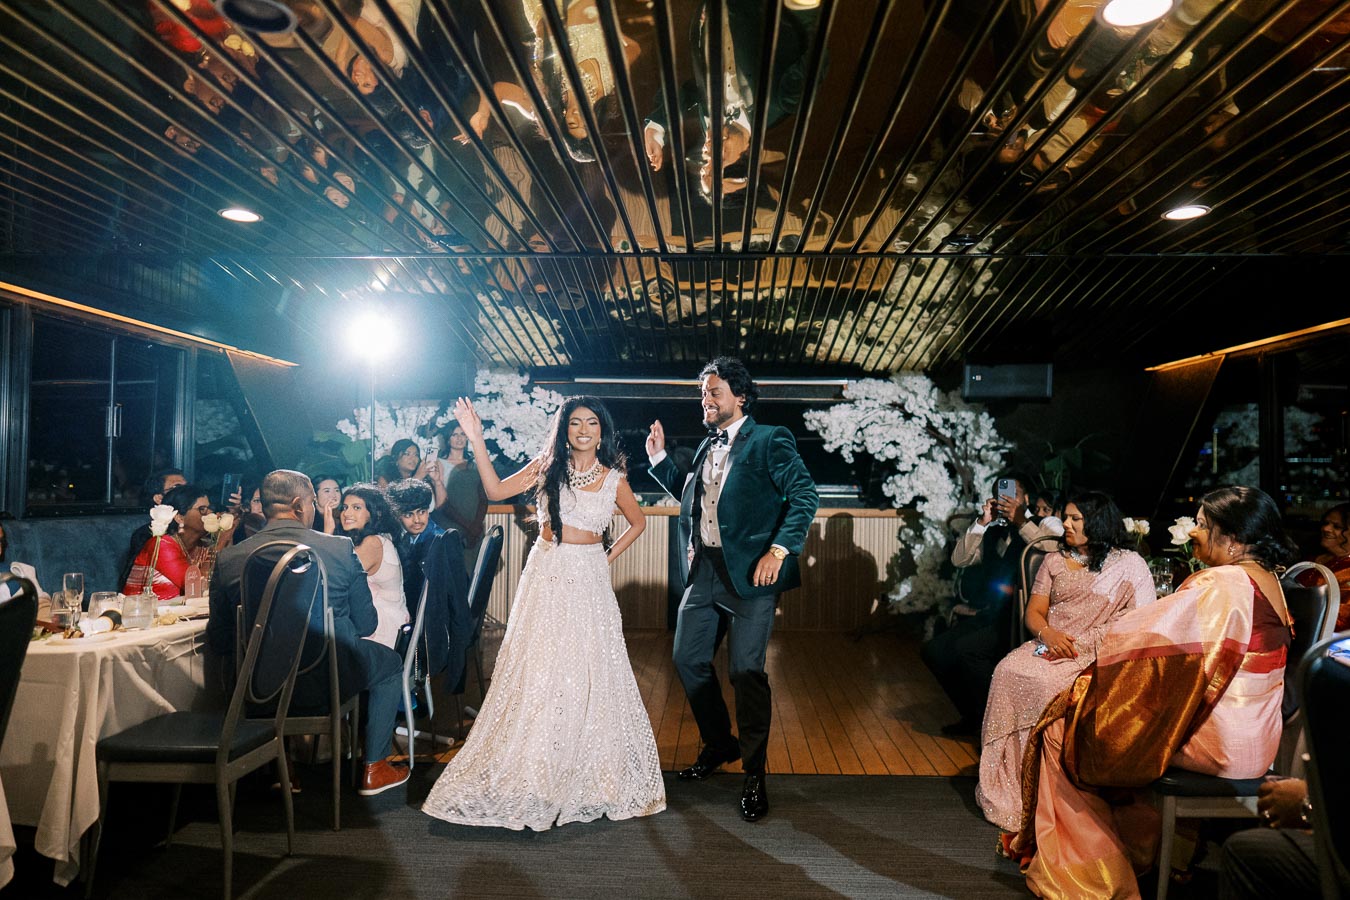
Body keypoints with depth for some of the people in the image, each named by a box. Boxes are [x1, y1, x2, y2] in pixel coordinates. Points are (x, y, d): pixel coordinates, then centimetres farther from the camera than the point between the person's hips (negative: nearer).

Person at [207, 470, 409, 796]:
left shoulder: (228, 559, -8)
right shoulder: (341, 548, -13)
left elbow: (218, 643, -1)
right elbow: (366, 624, -5)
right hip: (329, 682, -3)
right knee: (390, 662, 27)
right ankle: (374, 768, 28)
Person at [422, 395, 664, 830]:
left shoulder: (613, 479, 2)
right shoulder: (548, 466, 1)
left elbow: (637, 522, 16)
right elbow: (496, 490, -6)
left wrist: (608, 556, 5)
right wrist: (476, 440, -13)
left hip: (589, 581, 0)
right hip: (547, 575, 0)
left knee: (590, 672, 4)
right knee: (536, 670, 1)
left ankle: (589, 772, 22)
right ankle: (534, 772, 16)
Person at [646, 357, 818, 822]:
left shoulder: (769, 440, -6)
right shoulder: (706, 448, 16)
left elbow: (804, 495, -14)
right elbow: (688, 494, 26)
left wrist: (780, 549, -23)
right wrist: (659, 458, 16)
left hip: (749, 573, -7)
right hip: (704, 573, 8)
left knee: (746, 671, -3)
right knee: (688, 659, 13)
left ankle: (754, 772, 15)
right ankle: (718, 744, 35)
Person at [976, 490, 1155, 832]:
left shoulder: (1129, 564, 7)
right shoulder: (1054, 562, 20)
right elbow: (1034, 612, 14)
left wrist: (1078, 644, -15)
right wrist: (1048, 633, -11)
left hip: (1099, 652, -4)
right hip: (1050, 645, 4)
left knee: (1051, 684, -34)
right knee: (1009, 673, -26)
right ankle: (1006, 788, -18)